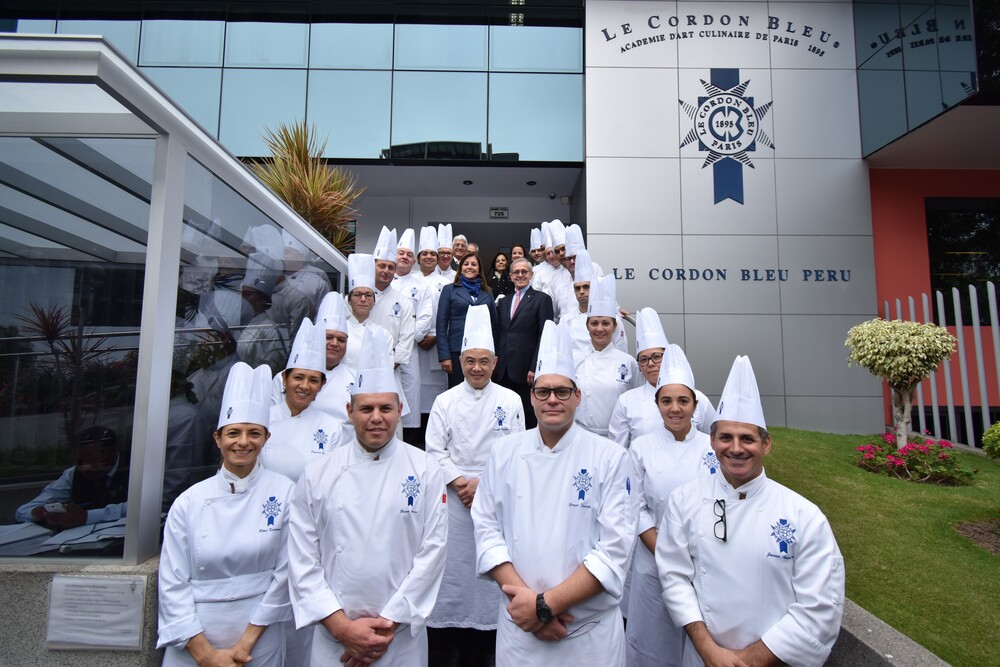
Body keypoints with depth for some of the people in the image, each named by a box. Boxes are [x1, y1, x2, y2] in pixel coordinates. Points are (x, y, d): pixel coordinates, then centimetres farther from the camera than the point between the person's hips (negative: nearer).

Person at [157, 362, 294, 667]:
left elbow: (285, 572, -7)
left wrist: (246, 642, -8)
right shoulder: (189, 502, -4)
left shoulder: (284, 492, -8)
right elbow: (173, 584, -3)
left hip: (260, 639, -1)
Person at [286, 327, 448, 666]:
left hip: (403, 636, 0)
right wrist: (342, 626, -8)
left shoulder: (426, 471, -5)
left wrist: (389, 624, -9)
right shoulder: (317, 475, -2)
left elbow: (432, 551, -7)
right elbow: (302, 561, -3)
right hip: (333, 637, 1)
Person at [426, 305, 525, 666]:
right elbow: (435, 451, 0)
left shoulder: (510, 401, 1)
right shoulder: (445, 402, 3)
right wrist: (461, 482, -10)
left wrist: (484, 484, -9)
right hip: (452, 499, 1)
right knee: (451, 564, 4)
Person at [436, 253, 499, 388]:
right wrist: (444, 356, -8)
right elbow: (441, 325, 0)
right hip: (457, 351, -2)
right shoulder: (449, 289, 6)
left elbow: (495, 325, 14)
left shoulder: (487, 292, 14)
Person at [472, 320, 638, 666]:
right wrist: (524, 596, -15)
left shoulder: (612, 459, -10)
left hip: (591, 632, -1)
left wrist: (546, 604, -18)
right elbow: (487, 529, -3)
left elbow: (615, 549, -14)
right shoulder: (505, 453, -2)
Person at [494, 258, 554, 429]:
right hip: (504, 370, 5)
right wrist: (496, 359, 7)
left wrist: (535, 368, -14)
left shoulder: (542, 299, -2)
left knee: (529, 415, 4)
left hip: (526, 370, -5)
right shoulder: (505, 301, 17)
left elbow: (544, 337, -8)